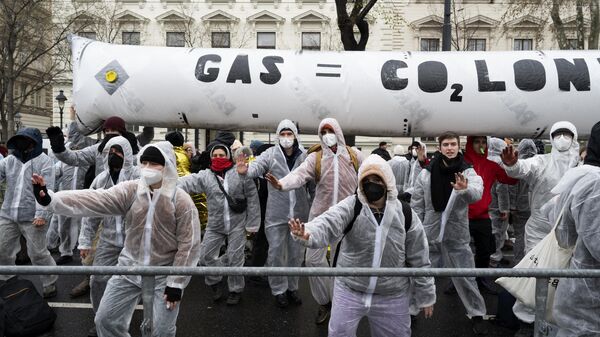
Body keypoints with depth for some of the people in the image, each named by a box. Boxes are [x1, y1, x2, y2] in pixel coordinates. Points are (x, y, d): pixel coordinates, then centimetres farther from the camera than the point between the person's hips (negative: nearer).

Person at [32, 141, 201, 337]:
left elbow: (188, 244, -13)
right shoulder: (130, 190, -7)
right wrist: (51, 199, -35)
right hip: (130, 268, 4)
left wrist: (176, 283, -12)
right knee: (105, 320, 12)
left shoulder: (181, 201, -17)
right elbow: (95, 200, -20)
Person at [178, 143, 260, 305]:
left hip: (237, 223, -2)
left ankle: (236, 289, 27)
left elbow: (252, 198, -4)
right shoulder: (205, 175, 0)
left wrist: (252, 223, -6)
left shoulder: (240, 173, -6)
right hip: (215, 225, 3)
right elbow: (188, 182, -16)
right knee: (206, 255, 7)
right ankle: (215, 282, 35)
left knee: (235, 258, 6)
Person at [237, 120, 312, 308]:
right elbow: (257, 166, -21)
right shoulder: (271, 154, -5)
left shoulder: (305, 156, -1)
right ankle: (279, 290, 25)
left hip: (300, 213, 2)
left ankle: (292, 287, 34)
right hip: (277, 214, -2)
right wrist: (246, 170, -45)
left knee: (297, 253, 15)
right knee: (276, 252, 7)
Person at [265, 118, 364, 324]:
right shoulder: (315, 158, -6)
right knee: (313, 259, 2)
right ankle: (324, 303, 24)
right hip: (321, 215, 0)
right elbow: (300, 174, -23)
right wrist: (282, 184, -43)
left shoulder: (354, 156, 0)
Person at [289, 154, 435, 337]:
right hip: (349, 291, 0)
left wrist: (426, 296, 6)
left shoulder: (405, 214, -8)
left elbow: (419, 260, 1)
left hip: (391, 297, 1)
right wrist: (307, 233, -54)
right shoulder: (351, 206, -11)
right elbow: (329, 223, -32)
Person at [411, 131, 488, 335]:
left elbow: (477, 193, -28)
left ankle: (477, 314, 32)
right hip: (429, 234, 1)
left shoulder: (468, 172, -7)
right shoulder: (426, 173, -4)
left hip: (457, 235, -1)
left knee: (466, 277, 12)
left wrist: (465, 189, -50)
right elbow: (417, 205, 1)